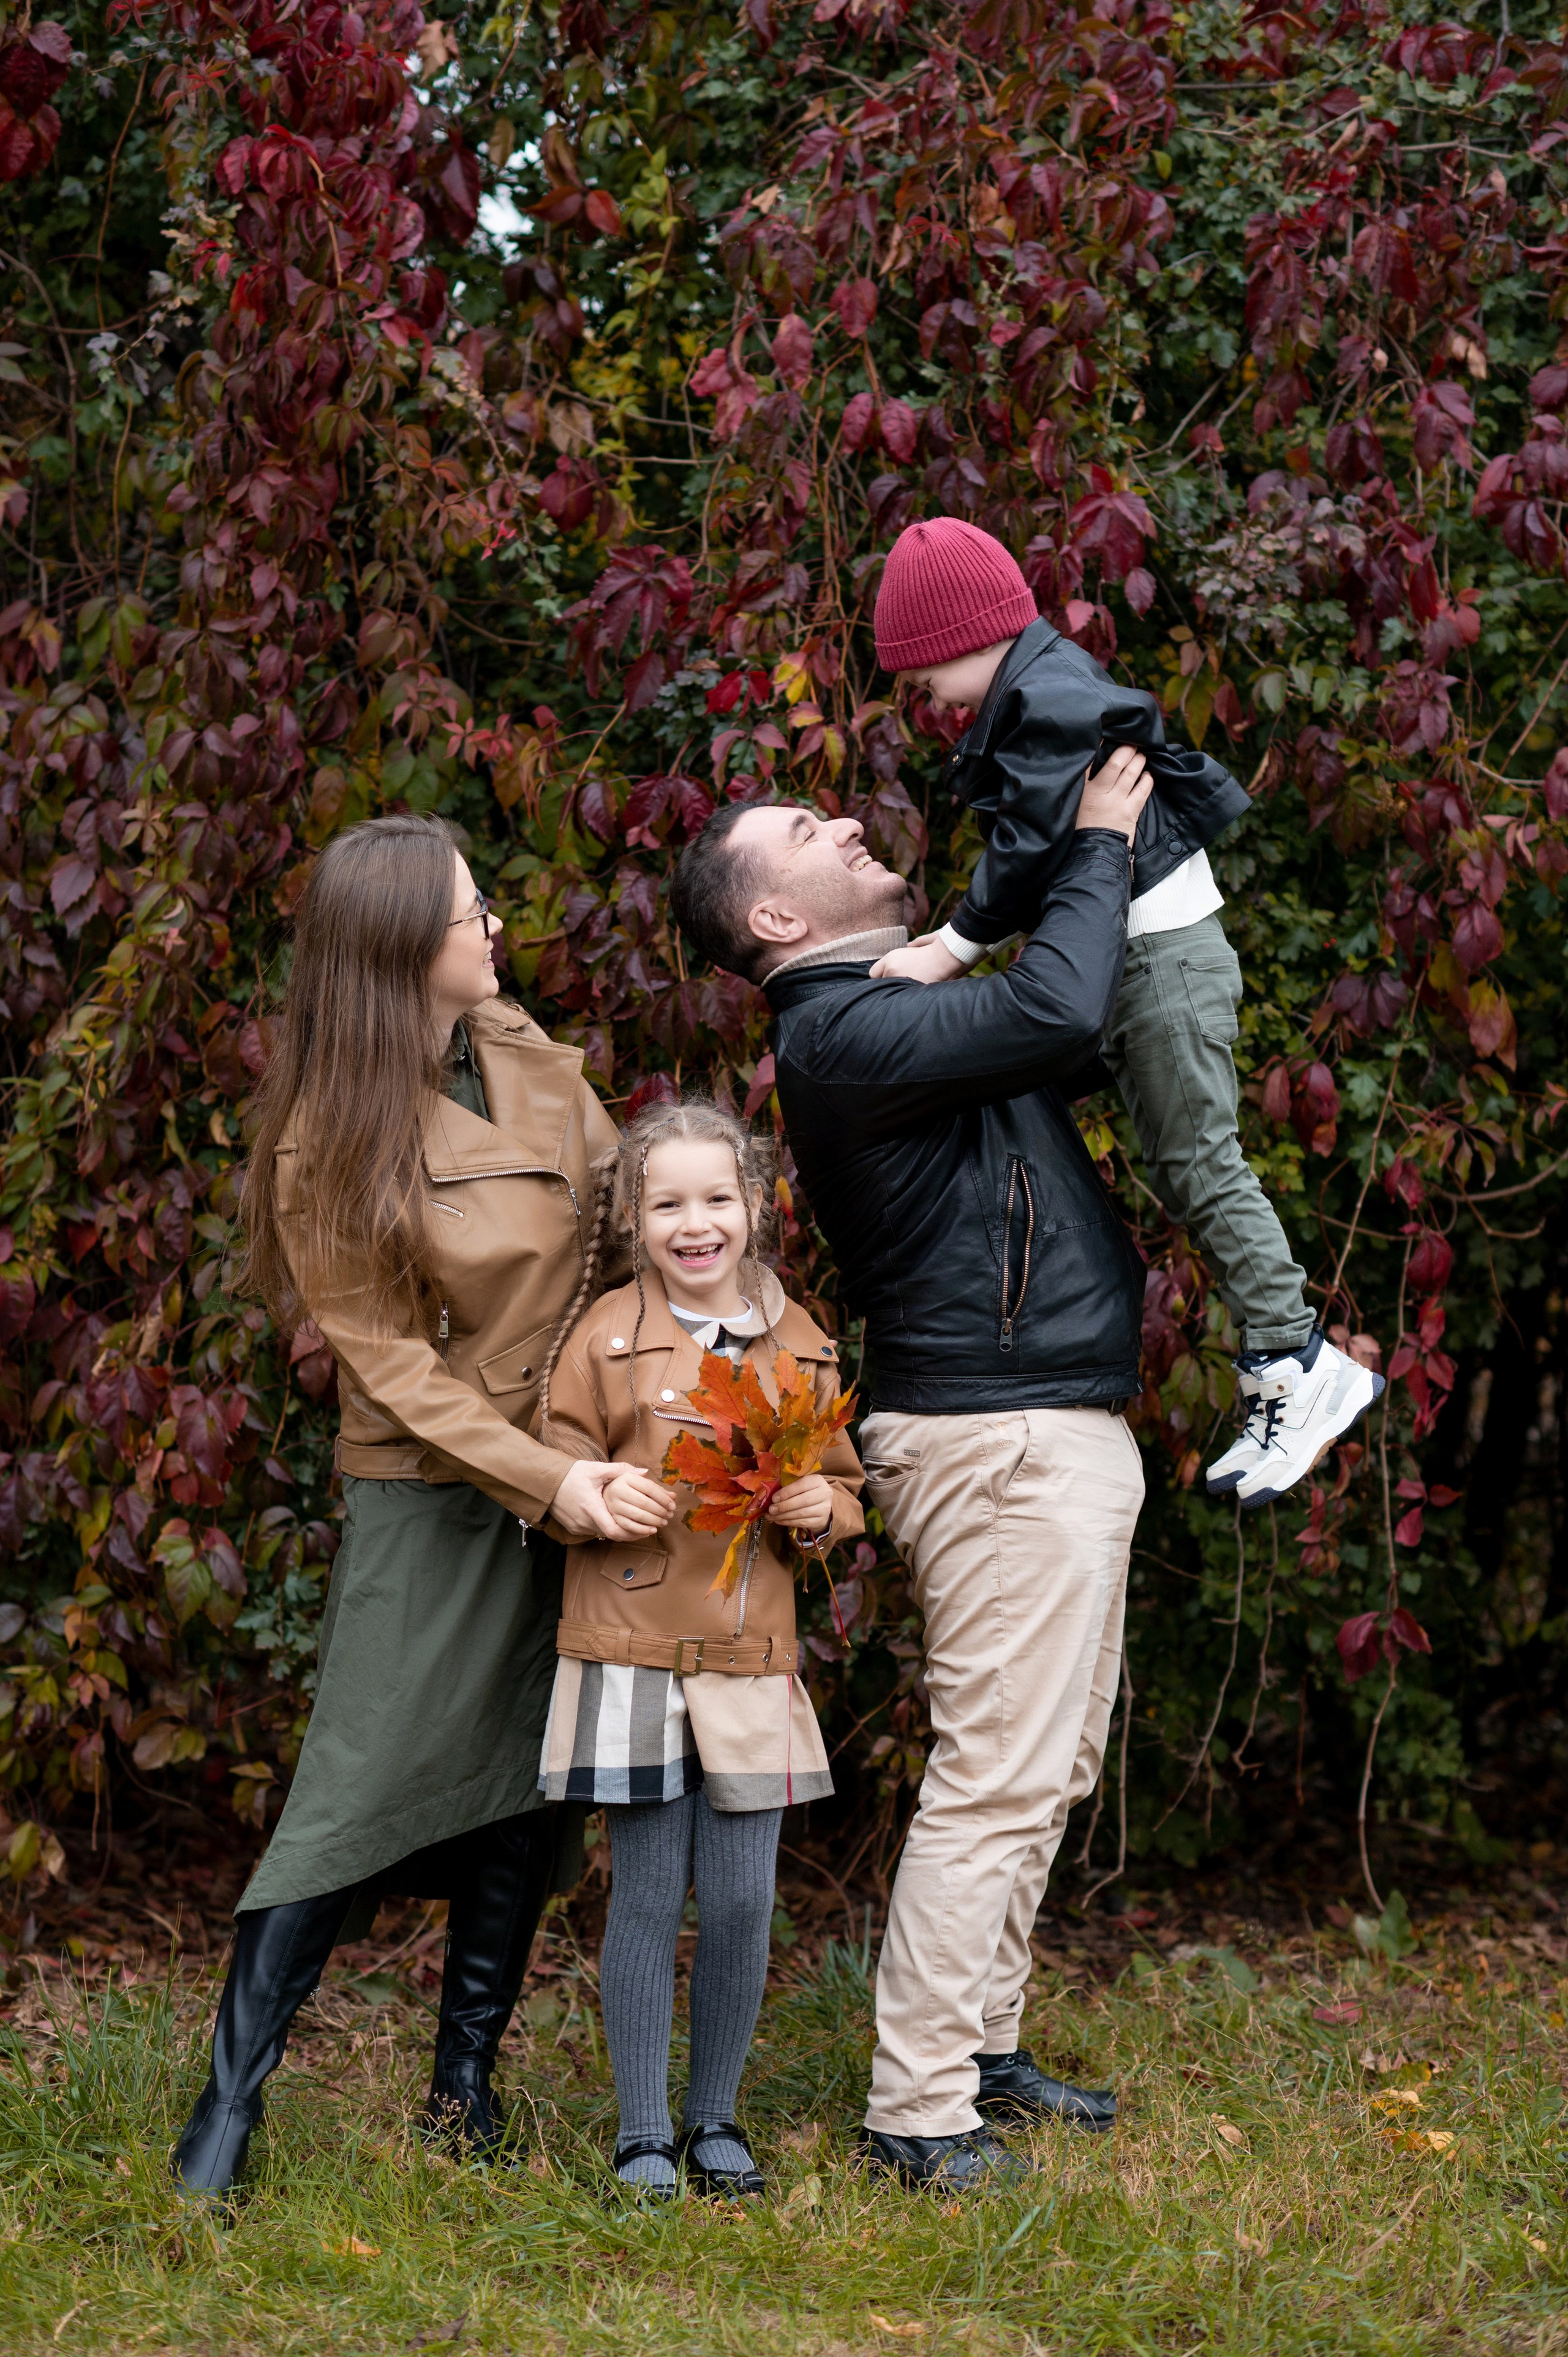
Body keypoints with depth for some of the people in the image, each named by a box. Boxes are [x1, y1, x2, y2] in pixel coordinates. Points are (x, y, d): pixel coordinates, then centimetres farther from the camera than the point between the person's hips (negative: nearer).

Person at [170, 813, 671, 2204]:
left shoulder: (528, 1059, 4)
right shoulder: (327, 1141, -14)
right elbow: (390, 1361, -14)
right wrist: (548, 1477, -22)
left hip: (583, 1473, 6)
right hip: (430, 1492, -6)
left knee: (525, 1791, 8)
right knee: (362, 1787, -7)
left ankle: (467, 2083, 20)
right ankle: (230, 2107, 2)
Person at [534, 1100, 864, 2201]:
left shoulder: (800, 1343, 9)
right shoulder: (605, 1335, 0)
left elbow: (848, 1488, 17)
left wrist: (822, 1509, -5)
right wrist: (608, 1500, -17)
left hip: (754, 1657, 3)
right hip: (632, 1652, -3)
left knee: (743, 1901, 3)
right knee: (647, 1896, 0)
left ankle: (716, 2117, 20)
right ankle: (643, 2134, 11)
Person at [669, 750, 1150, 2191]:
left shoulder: (908, 997, 17)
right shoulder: (841, 1032, -16)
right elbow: (1058, 1011, -26)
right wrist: (1100, 845, -13)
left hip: (1063, 1431, 10)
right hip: (1005, 1438, -10)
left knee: (1050, 1765, 16)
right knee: (999, 1775, -10)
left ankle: (980, 2043, 25)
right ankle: (916, 2111, -7)